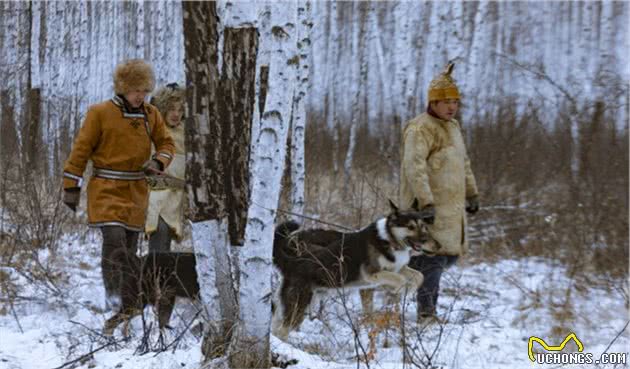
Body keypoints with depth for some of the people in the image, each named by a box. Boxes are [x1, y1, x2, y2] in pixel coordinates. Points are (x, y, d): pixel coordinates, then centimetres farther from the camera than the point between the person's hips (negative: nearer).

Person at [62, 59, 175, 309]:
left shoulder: (150, 115, 6)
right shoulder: (100, 113, -6)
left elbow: (166, 143, 16)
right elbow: (81, 149, -3)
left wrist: (158, 161, -7)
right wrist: (71, 187, -4)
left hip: (136, 191, 4)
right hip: (107, 189, -4)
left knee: (129, 245, 6)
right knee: (114, 238, -19)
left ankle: (126, 296, 16)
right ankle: (112, 293, -10)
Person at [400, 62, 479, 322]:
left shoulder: (452, 127, 18)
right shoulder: (421, 129, -13)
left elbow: (463, 163, 30)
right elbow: (414, 167, -24)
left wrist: (472, 193, 29)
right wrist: (426, 202, -32)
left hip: (452, 207, 9)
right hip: (430, 208, -9)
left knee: (451, 254, 10)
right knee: (434, 258, -9)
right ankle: (426, 311, -3)